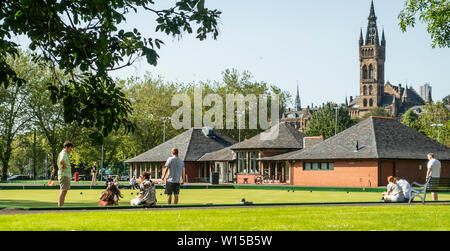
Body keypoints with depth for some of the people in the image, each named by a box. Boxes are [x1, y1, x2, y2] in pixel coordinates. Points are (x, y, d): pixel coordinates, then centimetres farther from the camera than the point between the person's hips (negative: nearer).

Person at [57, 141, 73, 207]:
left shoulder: (65, 154, 21)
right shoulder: (63, 153, -13)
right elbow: (61, 161, -35)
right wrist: (64, 166, -15)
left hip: (66, 176, 11)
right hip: (64, 175, -11)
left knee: (64, 192, 12)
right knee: (63, 191, -12)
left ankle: (60, 206, 16)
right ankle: (60, 206, -14)